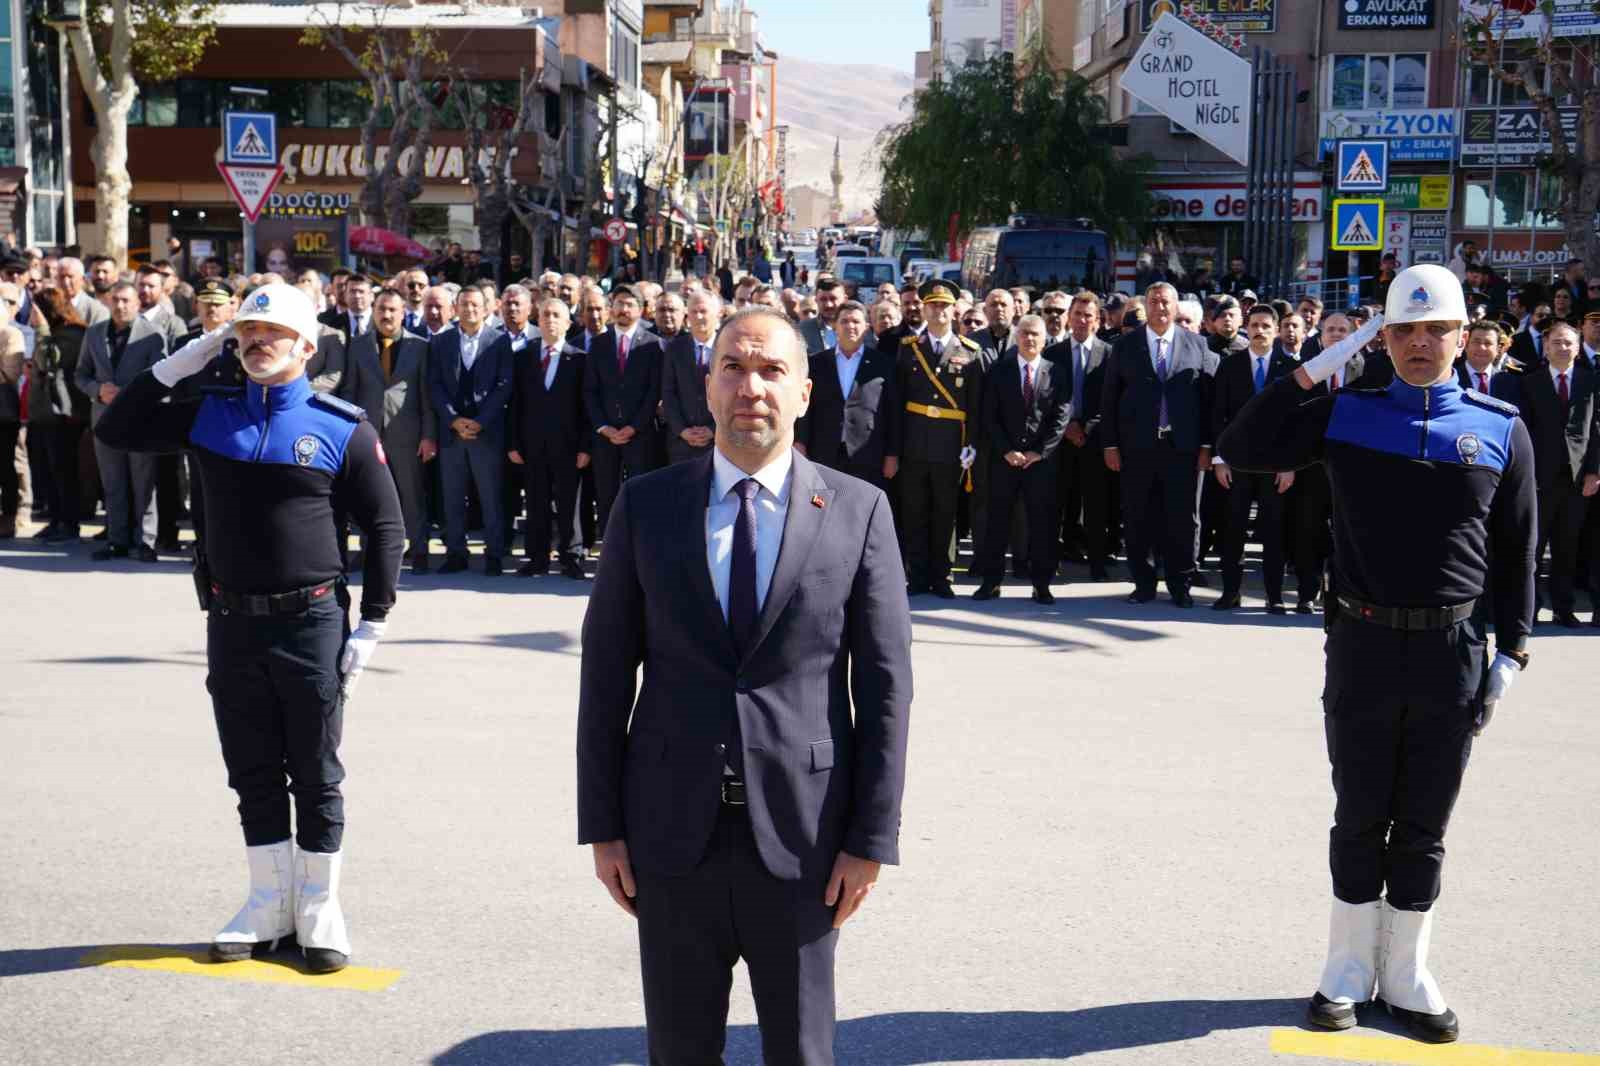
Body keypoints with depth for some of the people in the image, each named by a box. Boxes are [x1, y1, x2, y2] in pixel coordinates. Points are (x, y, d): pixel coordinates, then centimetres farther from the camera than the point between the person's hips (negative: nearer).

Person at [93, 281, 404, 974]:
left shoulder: (343, 428, -4)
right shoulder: (209, 414, 6)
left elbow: (384, 527, -1)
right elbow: (114, 431, 7)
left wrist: (372, 625, -7)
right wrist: (179, 363, -1)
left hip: (311, 623, -3)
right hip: (232, 624, 3)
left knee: (316, 776, 7)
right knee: (253, 774, 12)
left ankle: (320, 911, 18)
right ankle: (268, 904, 25)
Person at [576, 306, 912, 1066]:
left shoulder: (859, 511, -1)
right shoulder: (645, 505, 2)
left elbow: (884, 682, -2)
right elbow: (606, 671, 3)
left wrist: (872, 838, -6)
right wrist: (602, 826, 0)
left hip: (801, 833, -1)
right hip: (673, 831, 1)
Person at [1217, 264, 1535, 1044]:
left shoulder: (1502, 429, 3)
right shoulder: (1345, 414, 2)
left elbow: (1516, 549, 6)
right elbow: (1240, 449, -3)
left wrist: (1511, 650, 1)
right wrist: (1309, 371, -7)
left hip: (1452, 651, 1)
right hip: (1363, 644, 0)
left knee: (1424, 826, 10)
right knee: (1360, 819, 9)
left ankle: (1405, 975, 23)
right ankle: (1348, 969, 22)